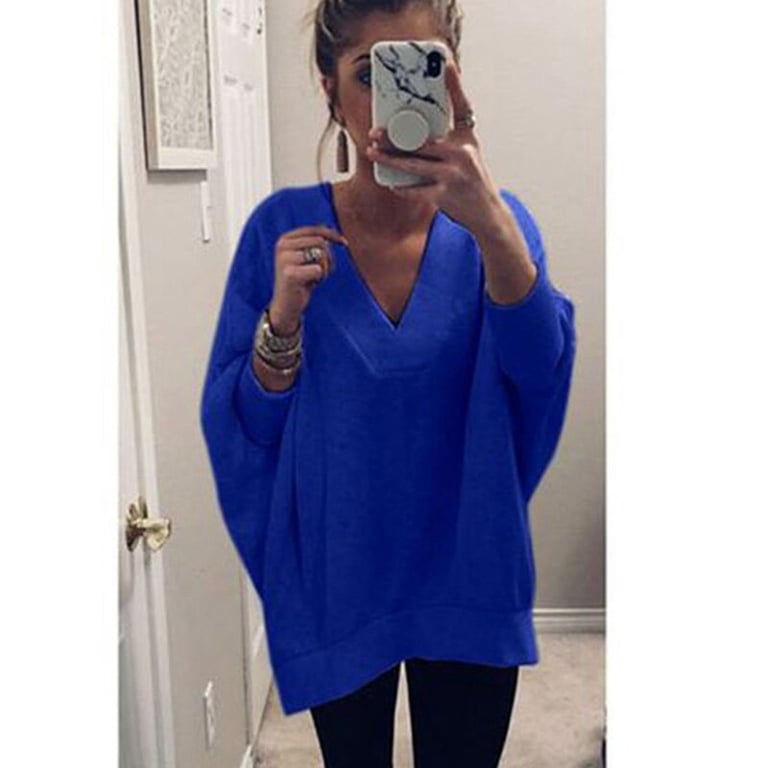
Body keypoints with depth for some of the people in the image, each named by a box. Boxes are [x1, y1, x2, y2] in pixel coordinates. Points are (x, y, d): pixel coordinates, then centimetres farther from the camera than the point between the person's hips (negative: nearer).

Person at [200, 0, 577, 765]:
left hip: (466, 575, 0)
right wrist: (285, 314, -26)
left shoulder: (492, 220, -9)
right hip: (334, 579, 0)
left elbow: (541, 371, -27)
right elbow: (241, 425, -8)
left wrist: (490, 225, -43)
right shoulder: (283, 227, -10)